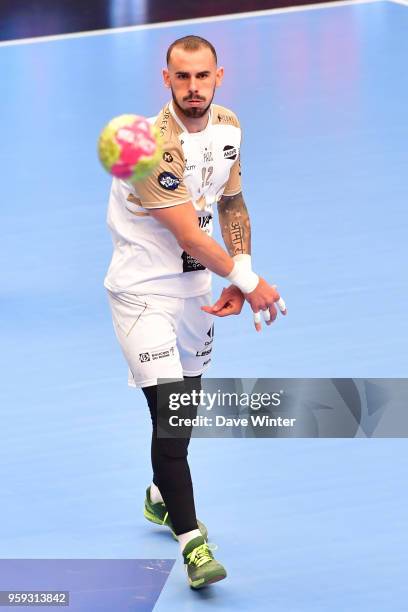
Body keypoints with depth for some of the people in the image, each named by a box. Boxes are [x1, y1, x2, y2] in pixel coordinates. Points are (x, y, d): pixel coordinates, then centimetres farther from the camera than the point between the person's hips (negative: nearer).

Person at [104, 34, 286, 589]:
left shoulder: (228, 128, -1)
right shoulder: (155, 144, -26)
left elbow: (232, 204, 11)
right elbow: (190, 238, -25)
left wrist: (240, 278, -2)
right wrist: (248, 281, -18)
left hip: (195, 286, 7)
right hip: (143, 288, -7)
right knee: (169, 410, -15)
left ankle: (162, 497, 44)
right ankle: (191, 540, -8)